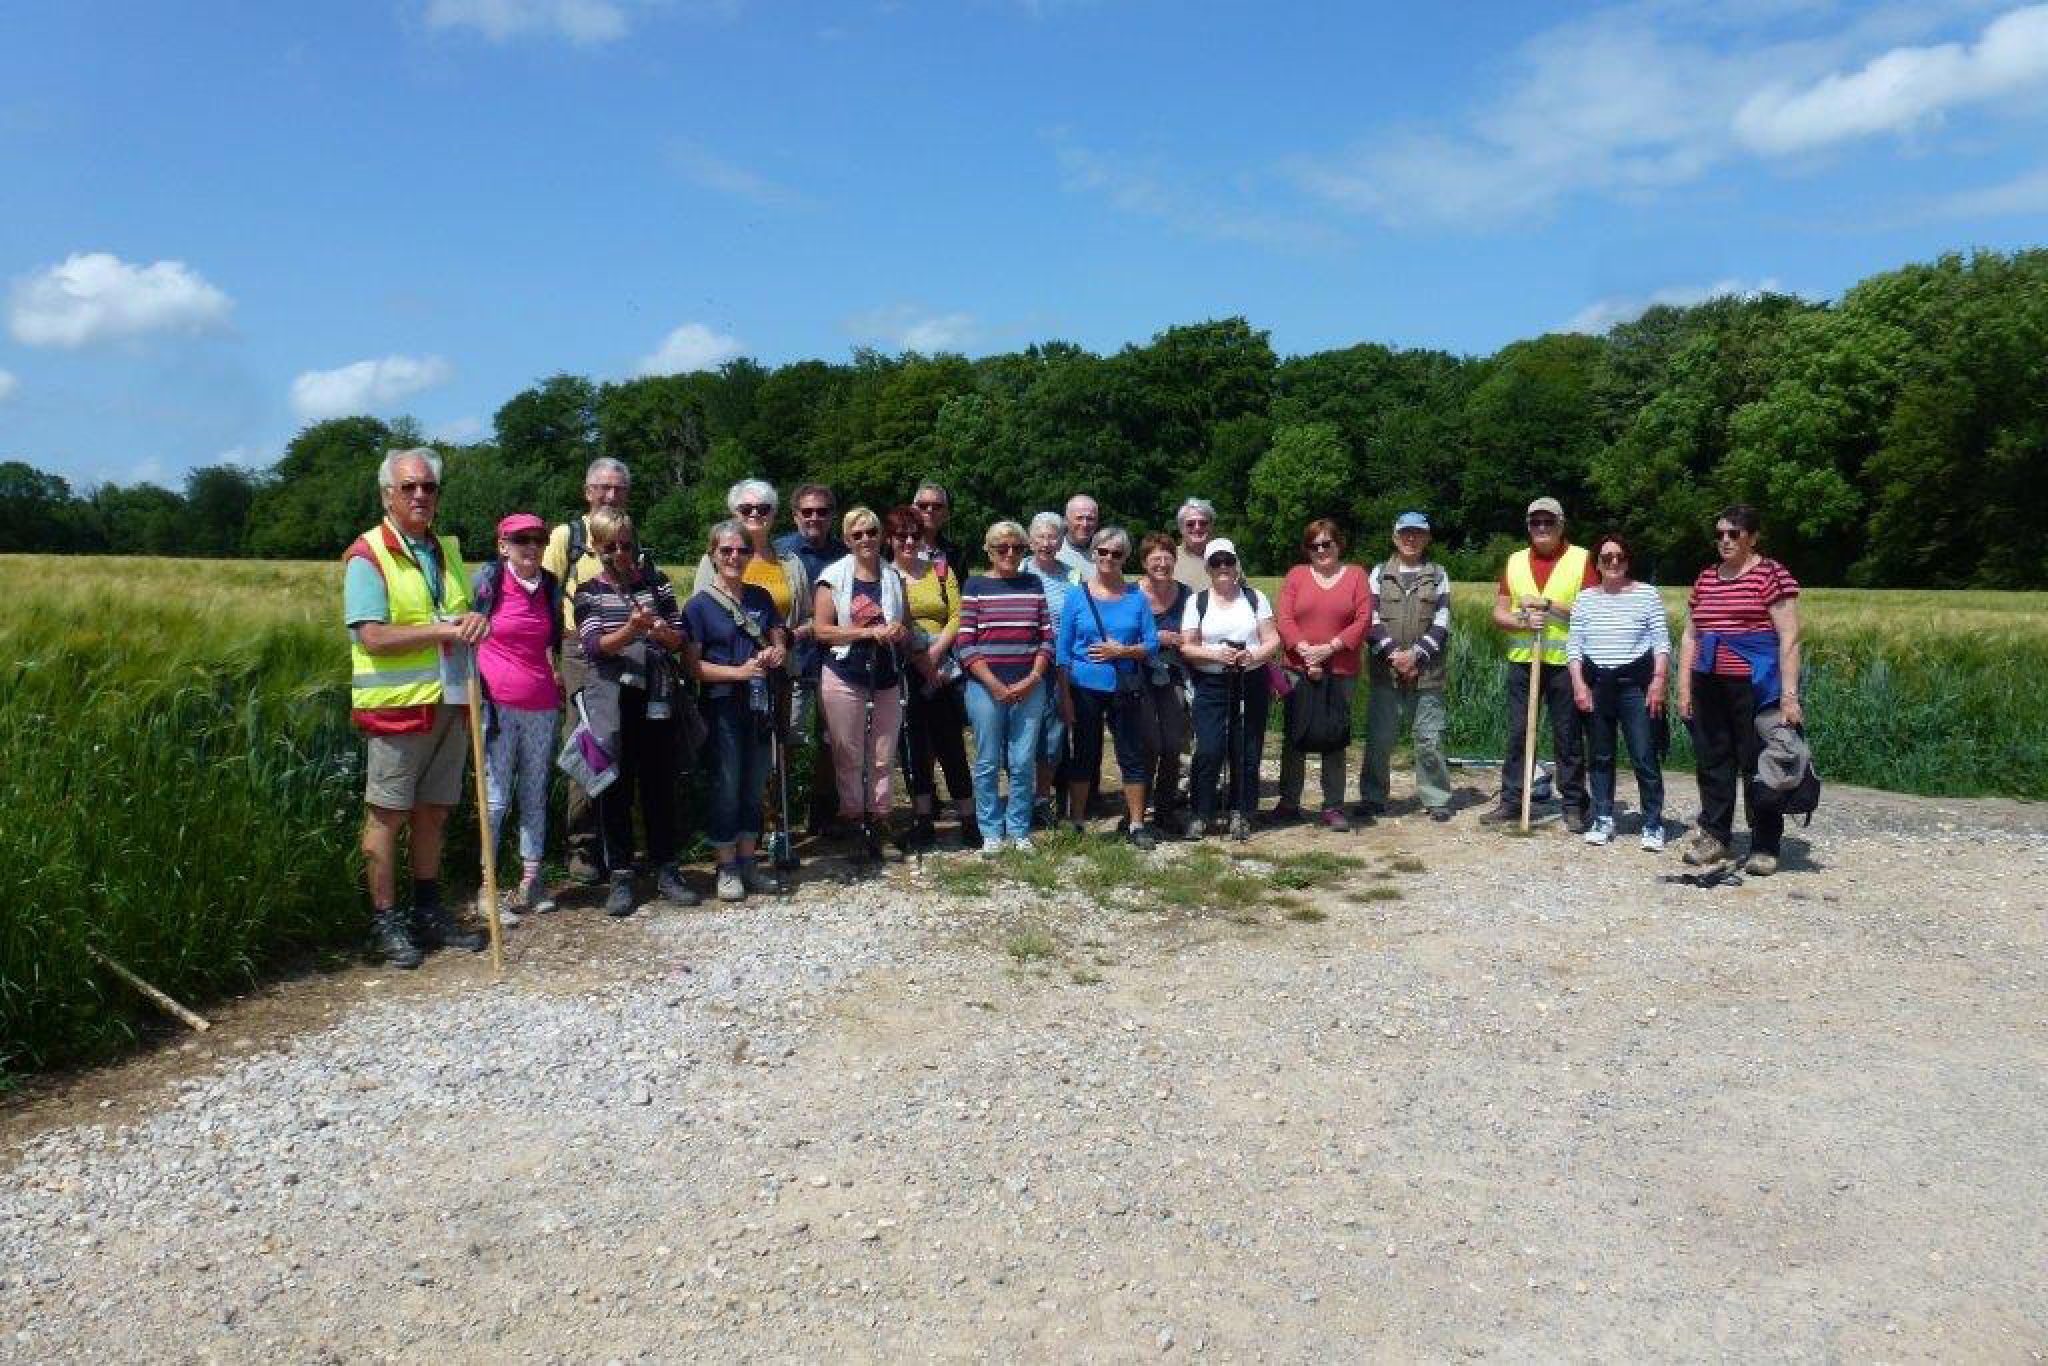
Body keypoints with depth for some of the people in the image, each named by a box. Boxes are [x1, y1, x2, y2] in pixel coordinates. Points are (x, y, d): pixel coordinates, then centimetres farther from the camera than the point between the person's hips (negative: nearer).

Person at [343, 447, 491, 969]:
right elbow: (373, 636, -16)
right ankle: (386, 922, 10)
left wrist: (477, 619, -4)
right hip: (396, 706, -6)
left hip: (450, 704, 6)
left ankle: (428, 911, 25)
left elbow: (466, 614, 20)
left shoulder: (447, 550, 15)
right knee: (387, 815, 1)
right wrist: (444, 630, -18)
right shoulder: (367, 555, -7)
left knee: (433, 812, 14)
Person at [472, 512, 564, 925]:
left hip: (542, 706, 4)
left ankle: (530, 881, 18)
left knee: (535, 796, 9)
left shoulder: (551, 587, 8)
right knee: (495, 799, -2)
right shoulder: (486, 581, -4)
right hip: (497, 704, -4)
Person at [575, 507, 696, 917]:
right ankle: (620, 877, 10)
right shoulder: (589, 592, 3)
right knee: (616, 787, 3)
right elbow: (595, 645, -9)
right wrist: (631, 629, -26)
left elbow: (680, 639, 7)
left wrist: (660, 630, -15)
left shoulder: (657, 582, 8)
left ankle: (666, 870, 17)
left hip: (659, 697, 1)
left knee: (660, 783, 7)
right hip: (613, 701, -1)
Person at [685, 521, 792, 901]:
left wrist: (776, 653, -8)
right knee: (726, 787, 1)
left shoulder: (760, 597, 8)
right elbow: (692, 665, -10)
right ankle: (726, 868, 13)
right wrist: (739, 672, -21)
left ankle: (747, 862, 24)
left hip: (759, 705, 5)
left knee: (754, 786, 12)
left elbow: (780, 641, 16)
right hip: (722, 707, -5)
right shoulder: (699, 604, -7)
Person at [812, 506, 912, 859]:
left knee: (882, 757, 7)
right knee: (849, 756, 0)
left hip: (886, 678, 4)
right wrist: (871, 632, -17)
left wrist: (899, 632, -7)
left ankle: (879, 826, 15)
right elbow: (822, 631, -10)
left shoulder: (894, 578, 11)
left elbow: (907, 630, 17)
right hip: (844, 678, -4)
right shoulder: (834, 576, -2)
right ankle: (852, 825, 9)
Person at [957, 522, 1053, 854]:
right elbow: (966, 643, -5)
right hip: (985, 686, -2)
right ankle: (991, 832, 16)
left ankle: (1019, 830, 17)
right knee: (988, 763, 4)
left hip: (1029, 687, 2)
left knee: (1023, 763, 4)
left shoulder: (1034, 584, 9)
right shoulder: (975, 586, 1)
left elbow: (1047, 637, 6)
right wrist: (994, 685, -12)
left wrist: (1032, 680, -6)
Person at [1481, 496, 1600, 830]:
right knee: (1517, 734, 7)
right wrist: (1523, 621, -11)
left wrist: (1548, 605, -15)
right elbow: (1498, 613, 9)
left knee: (1568, 737, 4)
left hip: (1565, 662, -3)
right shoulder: (1515, 561, 10)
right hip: (1522, 661, 3)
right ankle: (1511, 802, 14)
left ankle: (1574, 806, 12)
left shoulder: (1581, 559, 0)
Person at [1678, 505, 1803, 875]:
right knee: (1712, 761, 10)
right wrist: (1684, 688, 10)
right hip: (1709, 686, 6)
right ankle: (1714, 835, 21)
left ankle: (1764, 848, 8)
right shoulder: (1705, 579, 14)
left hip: (1755, 686, -5)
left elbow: (1789, 638, -8)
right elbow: (1690, 637, 17)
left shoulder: (1771, 575, -4)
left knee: (1759, 763, 0)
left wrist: (1789, 695, -15)